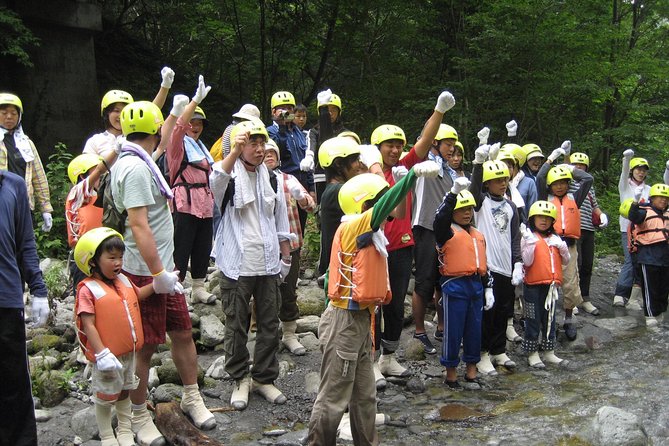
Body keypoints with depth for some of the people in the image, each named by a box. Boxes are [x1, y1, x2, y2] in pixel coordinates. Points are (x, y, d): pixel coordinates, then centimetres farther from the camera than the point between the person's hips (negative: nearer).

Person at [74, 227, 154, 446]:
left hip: (128, 351, 7)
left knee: (124, 391, 22)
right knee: (105, 397, 10)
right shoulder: (88, 290, -19)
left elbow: (138, 294, 22)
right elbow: (88, 325, -23)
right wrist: (101, 353, -27)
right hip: (107, 355, -7)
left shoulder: (122, 281, 2)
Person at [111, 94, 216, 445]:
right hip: (146, 272, -10)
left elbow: (162, 139, 31)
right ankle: (139, 417, 17)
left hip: (162, 268, 10)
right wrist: (158, 273, -24)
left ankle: (192, 399, 30)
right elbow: (139, 225, -26)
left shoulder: (136, 161, 9)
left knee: (182, 333, 16)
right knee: (145, 346, 2)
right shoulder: (136, 169, -21)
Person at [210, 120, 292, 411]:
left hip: (268, 264, 4)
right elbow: (216, 181, -31)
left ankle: (264, 378, 23)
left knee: (269, 325, 9)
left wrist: (286, 258, 13)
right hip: (237, 265, -4)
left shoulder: (272, 179, 10)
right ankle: (240, 379, 19)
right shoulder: (230, 175, -4)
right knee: (236, 326, 4)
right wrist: (235, 152, -46)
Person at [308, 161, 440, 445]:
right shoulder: (351, 228, -16)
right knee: (334, 397, 1)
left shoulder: (370, 236, 10)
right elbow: (384, 206, -31)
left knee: (365, 394, 18)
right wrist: (414, 173, -41)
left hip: (361, 320, 9)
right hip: (344, 322, -9)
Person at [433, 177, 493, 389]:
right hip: (454, 286, -6)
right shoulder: (447, 232, -4)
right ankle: (450, 372, 14)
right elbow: (440, 216, -26)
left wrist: (488, 288, 15)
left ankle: (471, 370, 26)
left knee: (474, 330, 12)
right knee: (453, 331, 1)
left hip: (476, 285, 6)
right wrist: (454, 192, -34)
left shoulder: (478, 235, 16)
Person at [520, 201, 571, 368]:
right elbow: (528, 261, -16)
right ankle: (532, 354, 11)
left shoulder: (554, 238, 10)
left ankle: (549, 352, 25)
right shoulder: (528, 238, -6)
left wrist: (563, 248, -6)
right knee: (533, 321, 2)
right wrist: (531, 243, -25)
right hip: (533, 286, -5)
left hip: (551, 285, 5)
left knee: (549, 320, 14)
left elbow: (565, 261, 11)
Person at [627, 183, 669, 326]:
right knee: (649, 287, -2)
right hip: (648, 257, -6)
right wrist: (636, 201, -42)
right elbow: (633, 218, -27)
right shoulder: (645, 211, -7)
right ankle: (650, 315, 4)